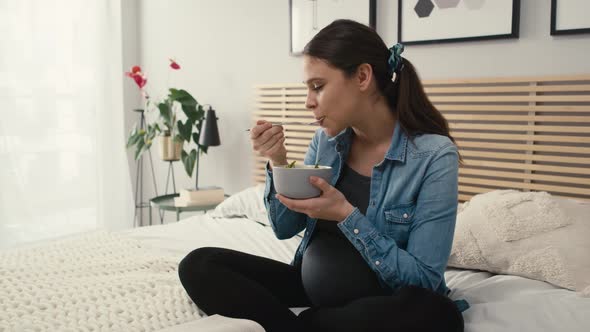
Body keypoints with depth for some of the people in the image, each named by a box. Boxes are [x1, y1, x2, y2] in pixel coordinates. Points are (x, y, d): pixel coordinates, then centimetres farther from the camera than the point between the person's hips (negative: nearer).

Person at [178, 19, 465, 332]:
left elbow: (425, 280, -18)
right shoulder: (326, 140, -1)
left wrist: (346, 215, -26)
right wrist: (277, 162, -11)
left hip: (382, 304, -3)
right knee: (198, 265, -10)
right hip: (310, 285, 4)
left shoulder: (435, 154, -17)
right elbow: (286, 229, 6)